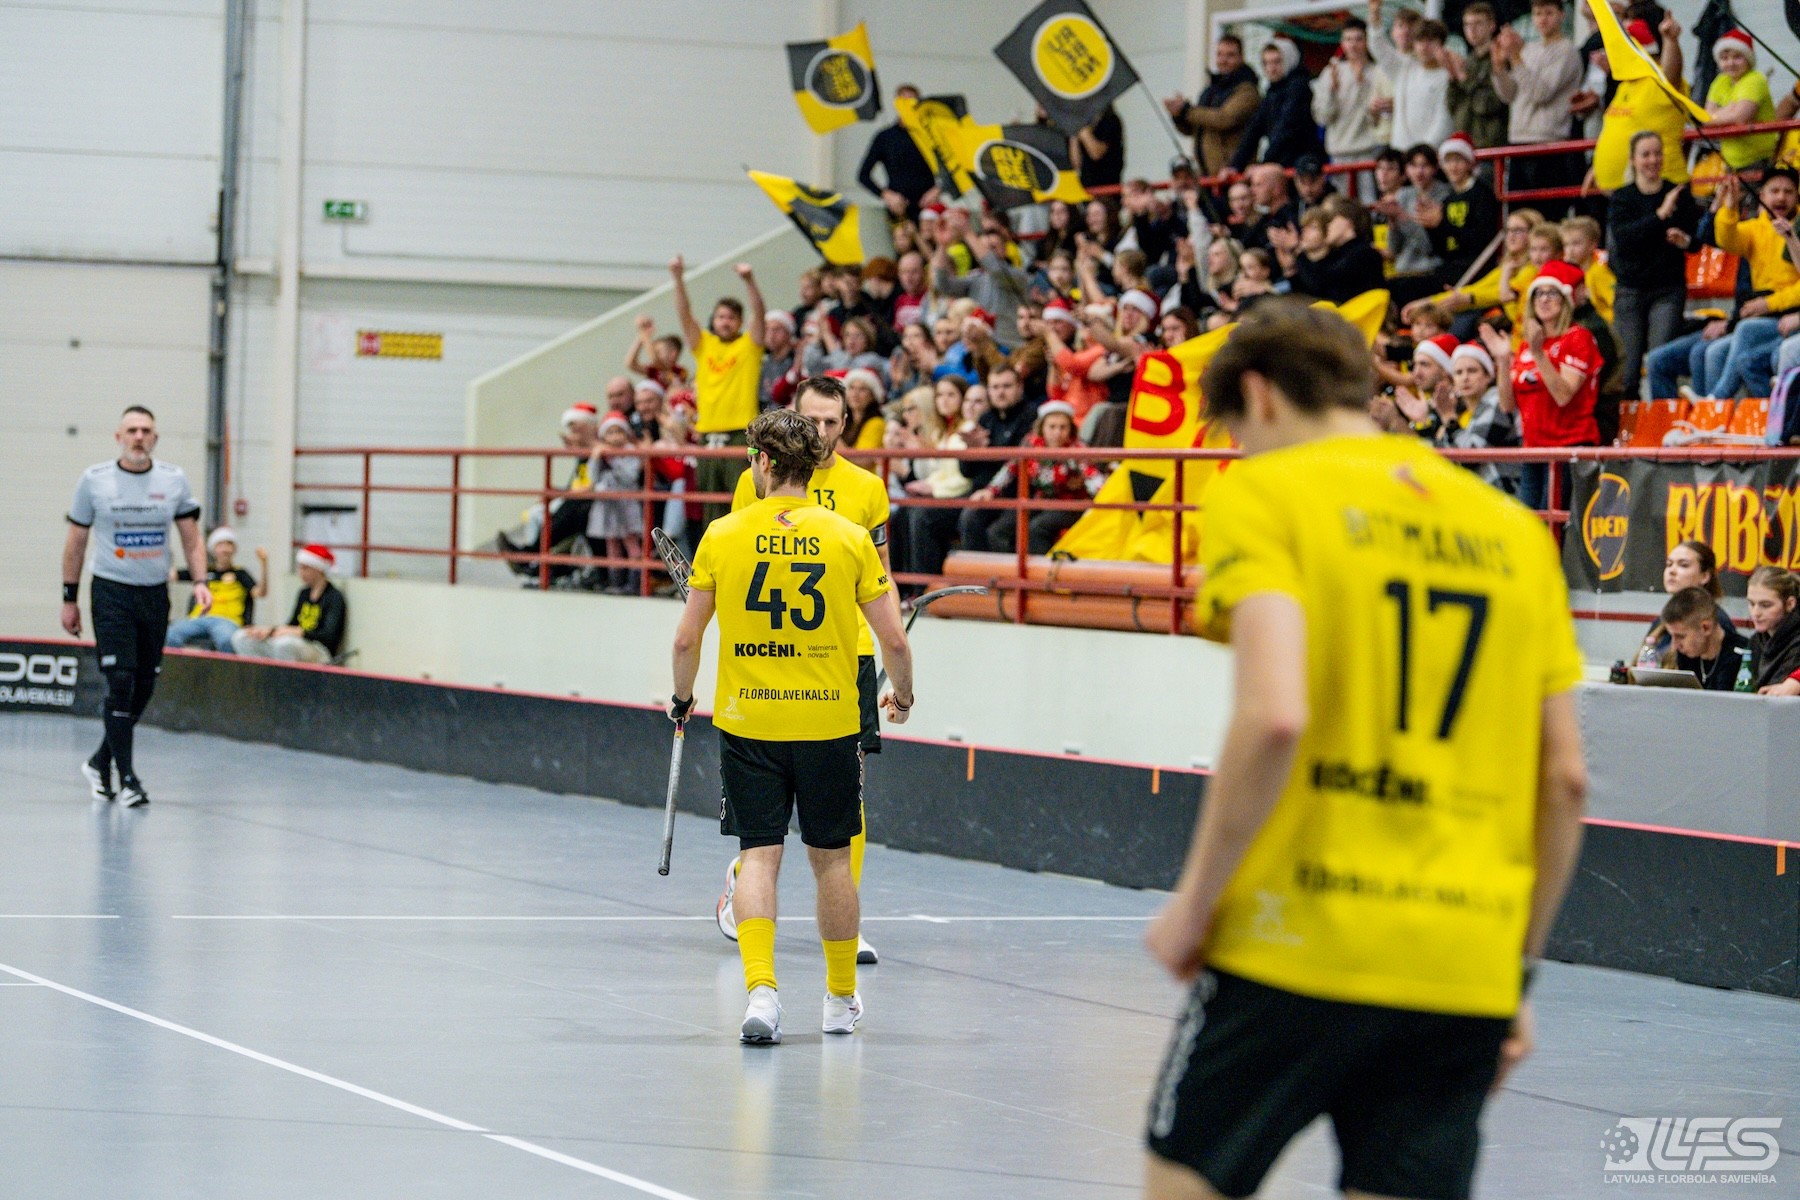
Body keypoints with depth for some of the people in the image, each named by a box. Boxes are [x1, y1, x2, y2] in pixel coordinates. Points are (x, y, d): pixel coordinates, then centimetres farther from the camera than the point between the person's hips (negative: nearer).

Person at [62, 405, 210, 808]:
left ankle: (100, 763, 26)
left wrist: (199, 582, -7)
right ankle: (127, 778, -9)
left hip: (155, 594, 3)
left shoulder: (174, 480, 3)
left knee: (143, 688, 7)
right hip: (111, 593, -3)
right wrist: (70, 598, 5)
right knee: (120, 684, -13)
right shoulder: (94, 480, -3)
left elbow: (191, 537, 8)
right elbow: (76, 542, 5)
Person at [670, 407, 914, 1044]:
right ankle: (842, 998, 24)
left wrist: (682, 696, 18)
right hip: (830, 721, 1)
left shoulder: (723, 536, -4)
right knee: (831, 857, 13)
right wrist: (902, 694, 17)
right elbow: (894, 639, -3)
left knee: (758, 854, 2)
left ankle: (760, 986, -16)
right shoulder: (850, 537, -4)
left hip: (747, 721, 0)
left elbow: (686, 639, -1)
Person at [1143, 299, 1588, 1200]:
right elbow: (1567, 780, 12)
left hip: (1302, 946, -5)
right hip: (1466, 973, 5)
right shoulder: (1512, 528, 15)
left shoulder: (1264, 493, -1)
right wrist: (1520, 971, 19)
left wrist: (1193, 903, -8)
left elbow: (1275, 717, -17)